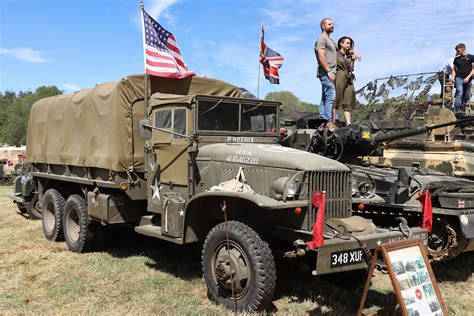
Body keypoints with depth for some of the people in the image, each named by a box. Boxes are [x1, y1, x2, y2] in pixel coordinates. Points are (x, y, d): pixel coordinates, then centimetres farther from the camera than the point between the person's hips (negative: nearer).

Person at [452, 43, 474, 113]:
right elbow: (454, 69, 17)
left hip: (468, 80, 0)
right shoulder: (456, 59, 12)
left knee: (466, 96, 3)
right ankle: (457, 109, -28)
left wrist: (468, 77, -10)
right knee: (459, 92, -20)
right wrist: (453, 77, 1)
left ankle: (463, 111, 11)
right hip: (459, 78, 0)